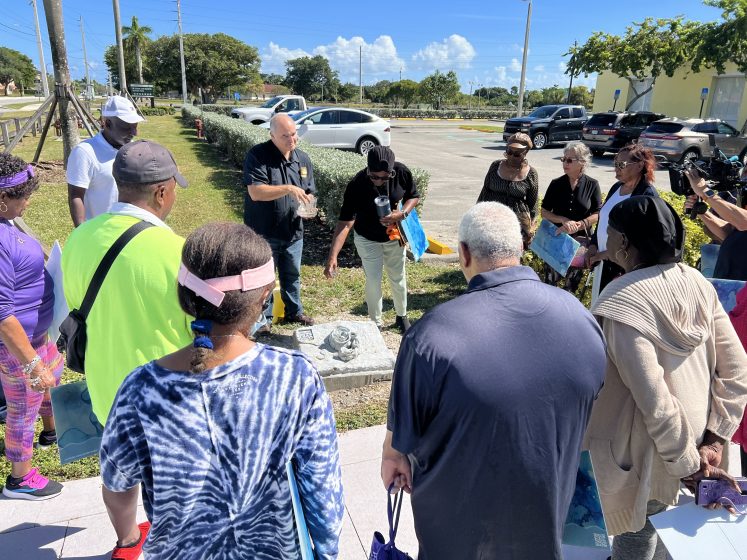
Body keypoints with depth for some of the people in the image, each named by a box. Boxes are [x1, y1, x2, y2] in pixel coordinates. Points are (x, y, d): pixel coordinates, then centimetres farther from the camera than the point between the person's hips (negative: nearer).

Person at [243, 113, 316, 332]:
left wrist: (308, 207, -13)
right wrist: (288, 189, -32)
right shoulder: (257, 156, -15)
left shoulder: (303, 159, 3)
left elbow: (309, 193, 10)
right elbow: (255, 192, -24)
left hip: (293, 231, 5)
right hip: (263, 233, -5)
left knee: (292, 275, 20)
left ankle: (294, 311, 40)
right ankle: (264, 317, 27)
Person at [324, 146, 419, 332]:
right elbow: (345, 223, -34)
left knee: (398, 278, 16)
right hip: (368, 240, -2)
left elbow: (414, 196, -5)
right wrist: (332, 256, -43)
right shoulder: (357, 185, -32)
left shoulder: (402, 172, -24)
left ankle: (402, 316, 40)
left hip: (395, 237, 3)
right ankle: (376, 323, 25)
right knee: (373, 282, 2)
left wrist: (402, 214, -26)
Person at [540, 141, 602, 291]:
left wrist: (577, 226, -19)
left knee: (573, 280, 12)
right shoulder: (556, 184, -1)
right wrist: (564, 220, -17)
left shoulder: (592, 185, -4)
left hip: (580, 238, 0)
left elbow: (597, 214, -5)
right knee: (551, 278, 4)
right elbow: (544, 212, -1)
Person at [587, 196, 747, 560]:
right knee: (663, 528, 30)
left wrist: (686, 464, -15)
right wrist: (713, 442, -2)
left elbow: (655, 402, -29)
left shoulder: (622, 302, -27)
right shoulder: (696, 282, -6)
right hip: (691, 440, 7)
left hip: (645, 453, -6)